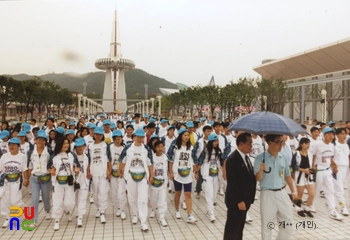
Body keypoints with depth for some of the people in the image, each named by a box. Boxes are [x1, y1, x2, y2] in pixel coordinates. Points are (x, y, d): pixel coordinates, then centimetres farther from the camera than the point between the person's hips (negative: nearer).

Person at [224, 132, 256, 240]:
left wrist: (248, 199, 10)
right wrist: (239, 201, -20)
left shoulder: (246, 157, 9)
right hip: (236, 201, -8)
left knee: (240, 227, 19)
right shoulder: (232, 159, -20)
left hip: (245, 200, 9)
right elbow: (232, 183, -21)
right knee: (232, 228, 5)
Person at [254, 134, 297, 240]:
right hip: (267, 194, -4)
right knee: (267, 225, 7)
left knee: (288, 223, 11)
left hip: (282, 193, 4)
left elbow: (287, 175, 13)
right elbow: (258, 178, -10)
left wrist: (293, 191, 15)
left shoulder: (284, 157, 3)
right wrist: (261, 170, -30)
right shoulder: (260, 158, -11)